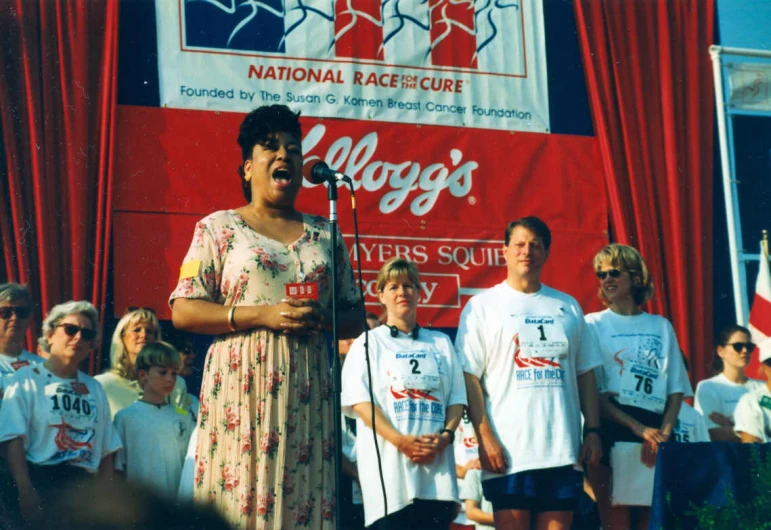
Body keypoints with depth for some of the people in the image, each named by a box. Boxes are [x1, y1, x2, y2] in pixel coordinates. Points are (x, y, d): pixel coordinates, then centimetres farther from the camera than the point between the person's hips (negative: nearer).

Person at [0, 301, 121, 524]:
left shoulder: (94, 389, 18)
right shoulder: (27, 379, 2)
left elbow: (106, 450, 17)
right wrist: (25, 489, -21)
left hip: (86, 488, 4)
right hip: (41, 483, -4)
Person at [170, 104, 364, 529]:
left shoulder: (324, 234, 15)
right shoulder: (218, 228, 5)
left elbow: (355, 317, 16)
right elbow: (183, 311, -3)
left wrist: (321, 319, -6)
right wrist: (263, 315, -12)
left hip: (307, 393, 3)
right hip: (242, 388, -3)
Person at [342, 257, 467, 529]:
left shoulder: (441, 343, 19)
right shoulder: (368, 343, 8)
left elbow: (457, 399, 15)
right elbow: (359, 401, -3)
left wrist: (446, 435, -6)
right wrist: (400, 440, -16)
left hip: (436, 468, 3)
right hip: (388, 468, -3)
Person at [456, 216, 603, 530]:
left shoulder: (568, 306, 15)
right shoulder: (482, 306, 3)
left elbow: (585, 373, 16)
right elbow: (469, 377, -3)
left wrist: (593, 430, 6)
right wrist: (485, 438, -11)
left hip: (563, 448, 4)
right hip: (509, 451, -3)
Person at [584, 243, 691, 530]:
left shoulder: (661, 326, 15)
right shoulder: (594, 324, 6)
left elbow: (676, 390, 11)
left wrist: (663, 433, -6)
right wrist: (639, 428, -11)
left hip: (655, 436, 3)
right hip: (611, 435, -3)